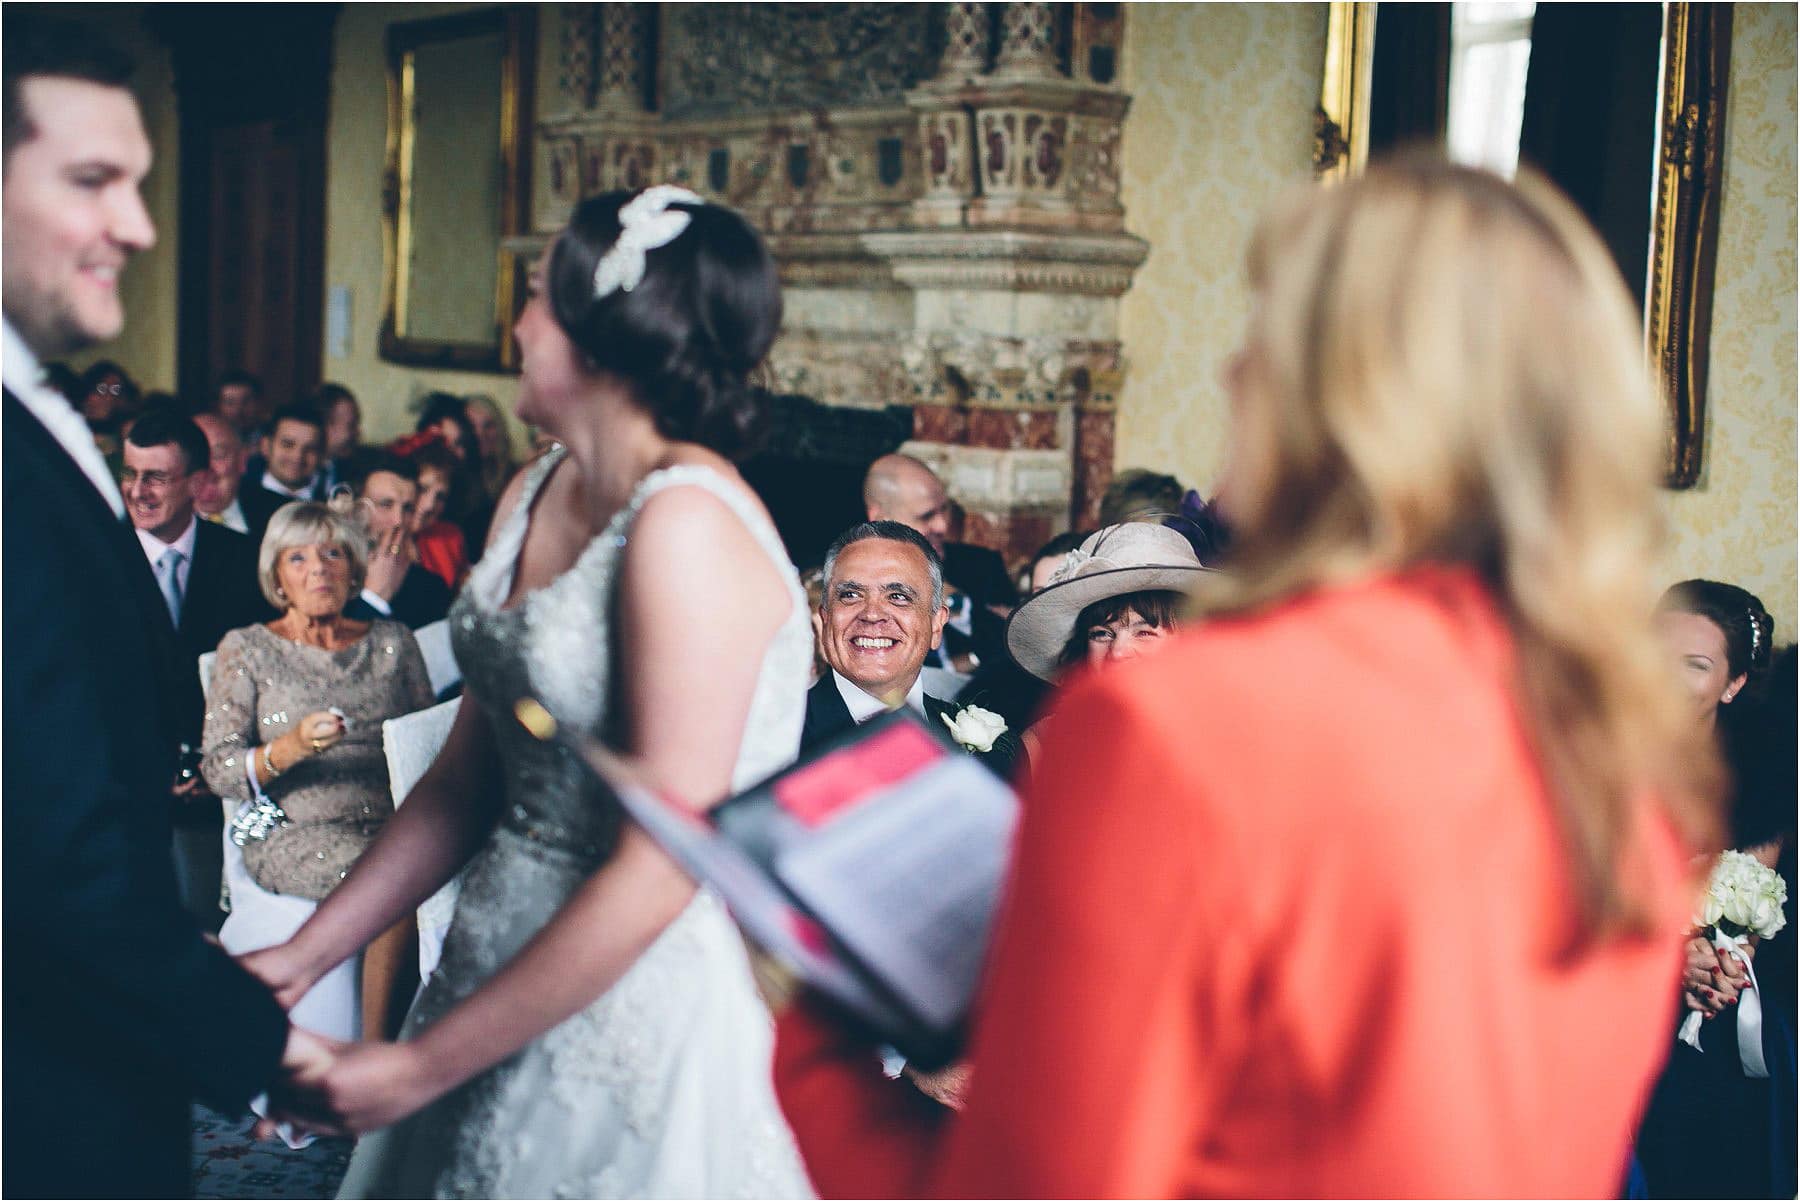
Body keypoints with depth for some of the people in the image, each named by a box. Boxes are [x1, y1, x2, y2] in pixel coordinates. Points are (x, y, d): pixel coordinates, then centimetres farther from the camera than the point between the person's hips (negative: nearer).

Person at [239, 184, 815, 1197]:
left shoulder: (687, 521, -21)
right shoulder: (536, 496, 5)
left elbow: (659, 868, -23)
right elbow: (471, 775, 10)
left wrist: (421, 1065, -18)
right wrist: (308, 954, 5)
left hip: (638, 990, -7)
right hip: (505, 960, 8)